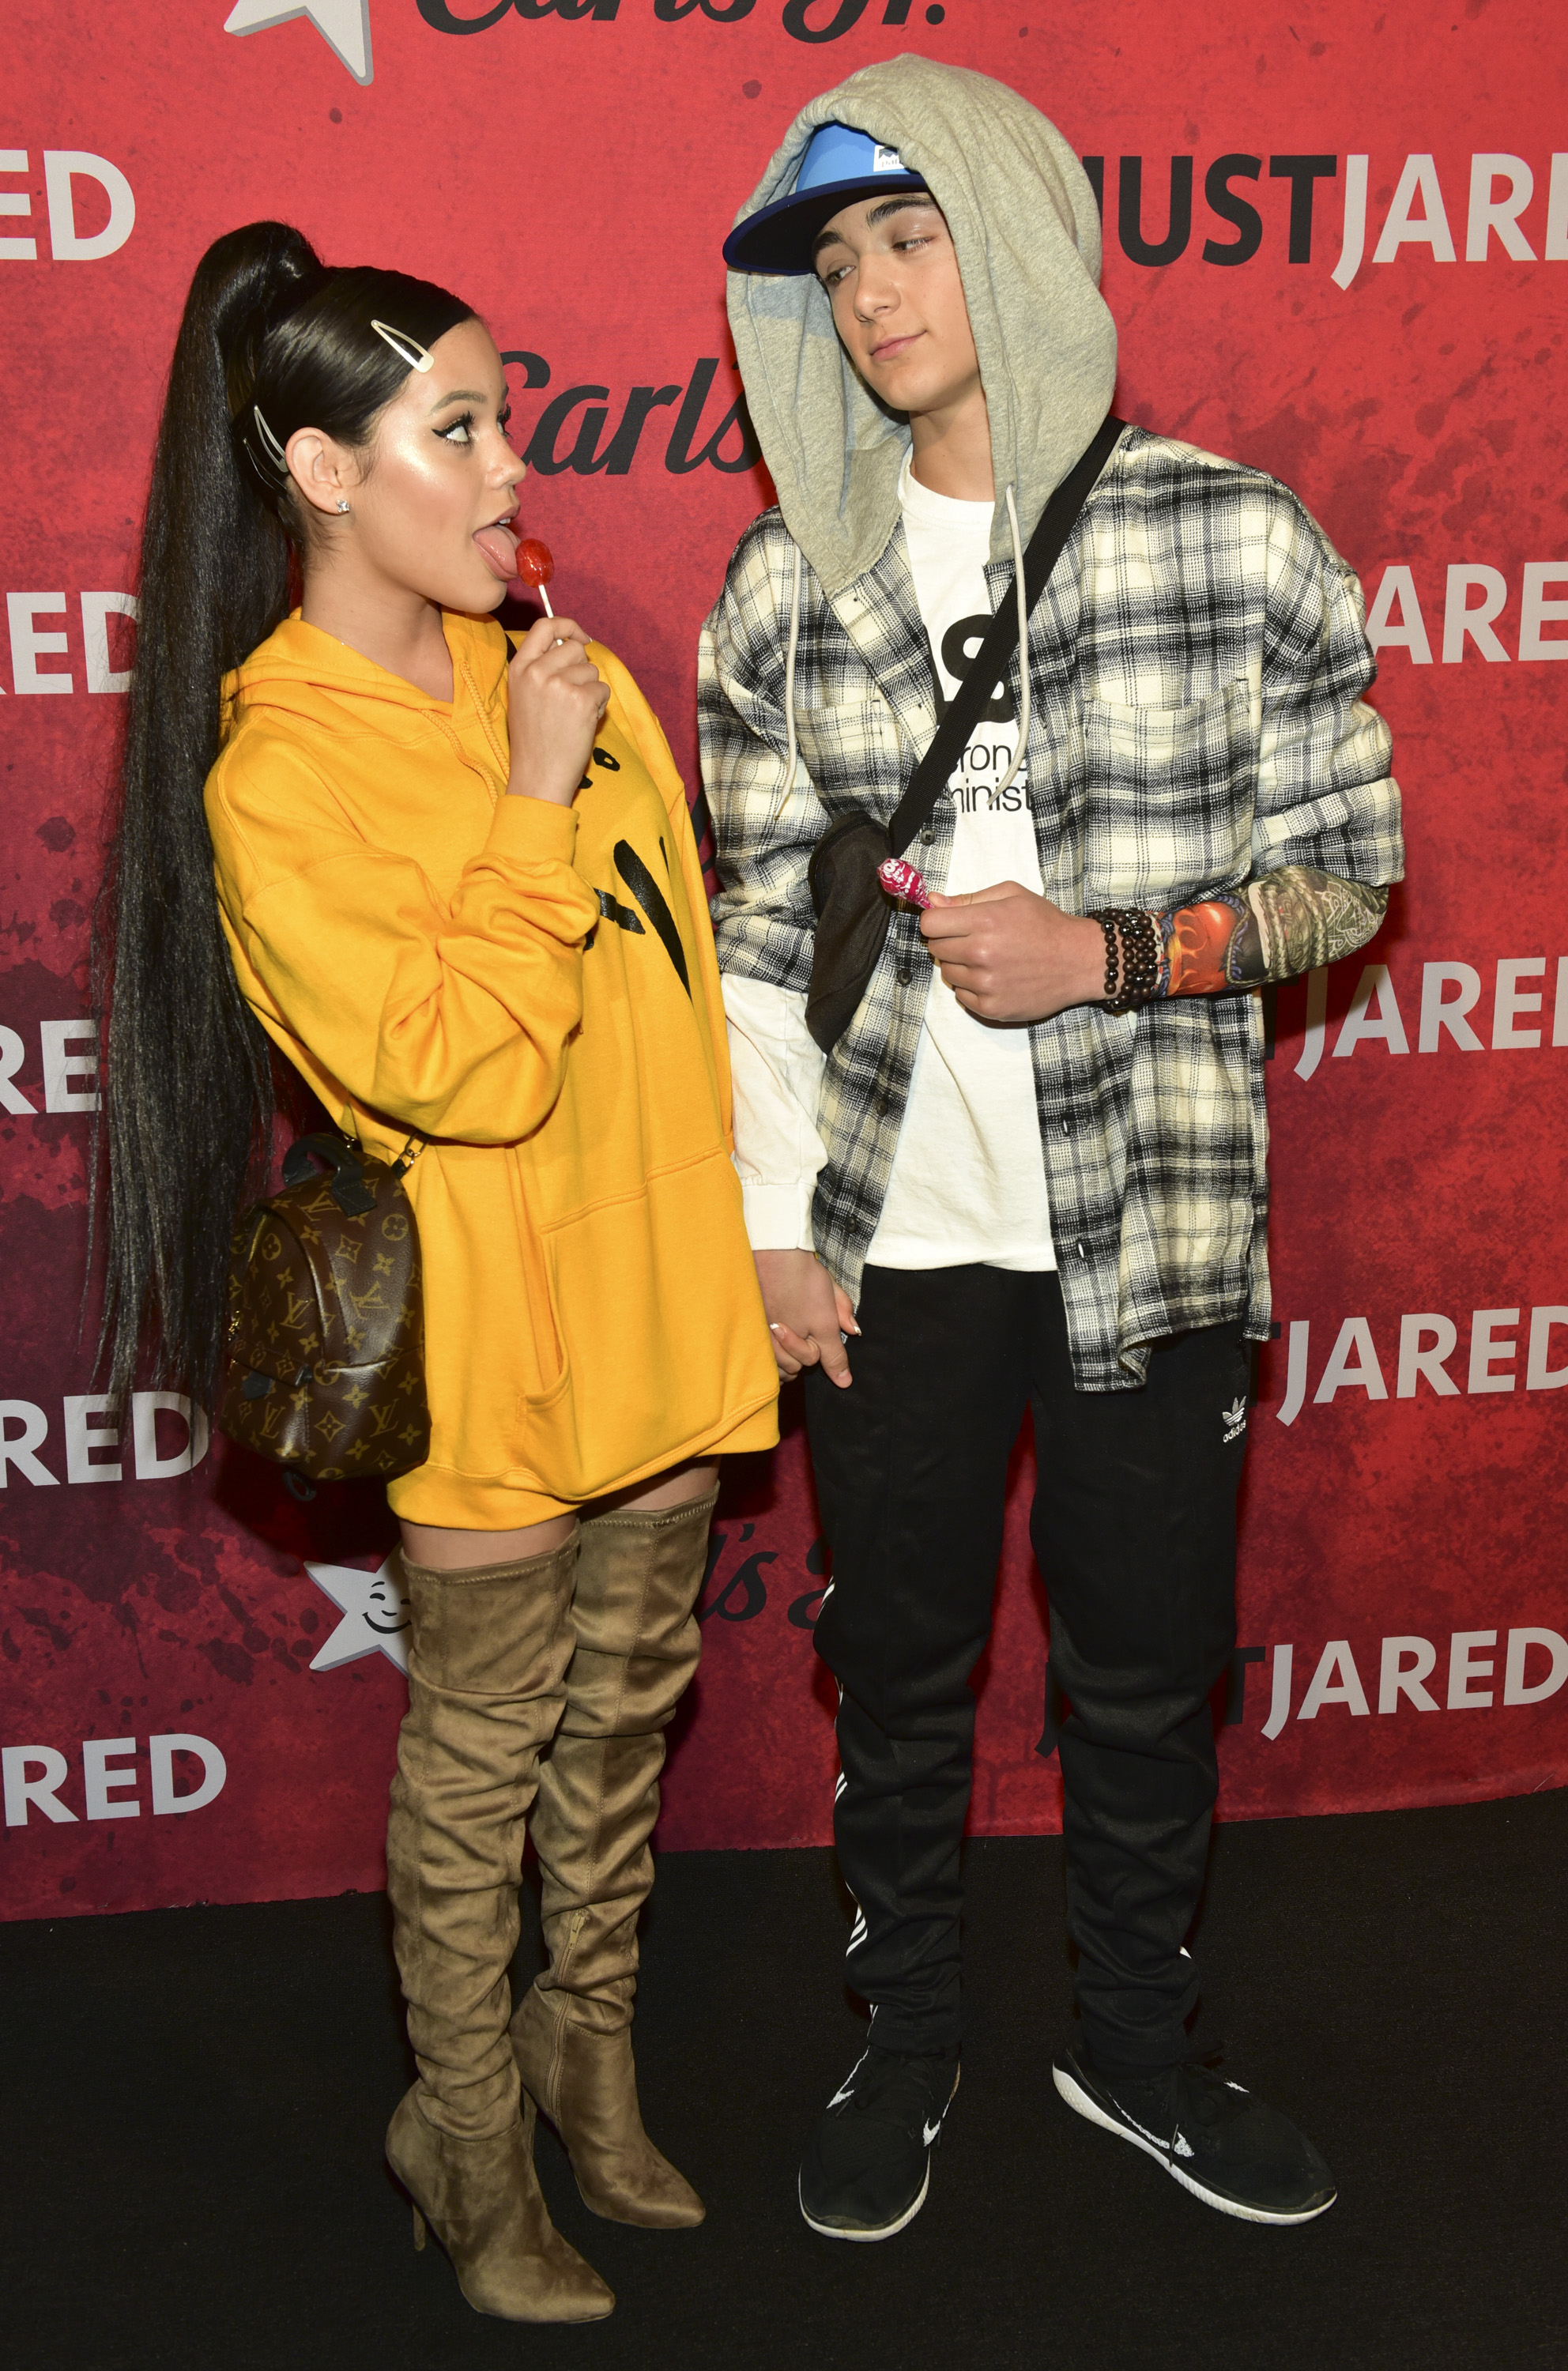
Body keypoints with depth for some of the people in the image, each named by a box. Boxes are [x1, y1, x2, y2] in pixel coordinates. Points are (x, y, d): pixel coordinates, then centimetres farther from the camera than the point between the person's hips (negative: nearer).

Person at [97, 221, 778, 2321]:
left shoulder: (549, 667, 4)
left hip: (668, 1292, 6)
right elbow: (453, 1070, -25)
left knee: (627, 1699, 19)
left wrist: (760, 1228, 13)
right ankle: (467, 2134, 30)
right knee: (486, 1745, 9)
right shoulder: (275, 779, -17)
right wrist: (530, 806, -21)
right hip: (491, 1327, -6)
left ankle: (593, 2053, 40)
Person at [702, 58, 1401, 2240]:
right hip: (892, 1234, 1)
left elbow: (1349, 865, -1)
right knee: (898, 1665, 15)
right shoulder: (793, 578, 0)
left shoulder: (1232, 538, -5)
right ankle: (907, 2047, 37)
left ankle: (1137, 2042, 38)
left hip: (1154, 1223, -1)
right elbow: (754, 931, 3)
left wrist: (1104, 952, -16)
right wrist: (775, 1228, 0)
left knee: (1148, 1666, 14)